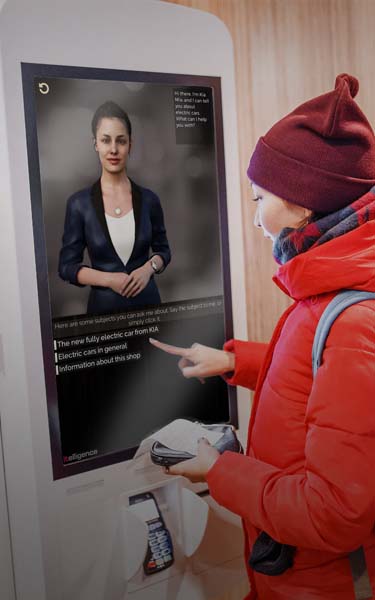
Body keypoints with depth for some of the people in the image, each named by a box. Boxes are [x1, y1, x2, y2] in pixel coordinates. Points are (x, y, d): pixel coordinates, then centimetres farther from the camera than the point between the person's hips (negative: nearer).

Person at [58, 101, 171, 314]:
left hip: (147, 300, 2)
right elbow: (67, 266, -4)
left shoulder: (149, 199, -1)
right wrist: (109, 279, -16)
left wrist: (149, 268, -11)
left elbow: (163, 250, 9)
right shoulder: (79, 203, -6)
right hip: (104, 304, -2)